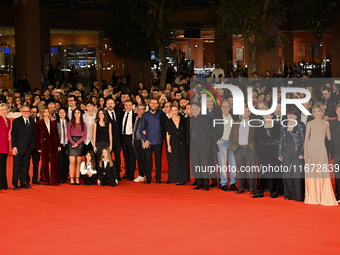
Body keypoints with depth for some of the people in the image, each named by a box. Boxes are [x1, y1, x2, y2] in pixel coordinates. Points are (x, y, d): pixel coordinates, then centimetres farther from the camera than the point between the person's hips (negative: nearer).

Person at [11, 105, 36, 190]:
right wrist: (14, 147, -12)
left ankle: (23, 182, 17)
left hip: (29, 147, 4)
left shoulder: (32, 121, 10)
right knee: (17, 166, 0)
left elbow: (33, 134, 13)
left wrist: (33, 144, 4)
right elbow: (13, 134, -6)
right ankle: (15, 184, 8)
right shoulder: (17, 121, -4)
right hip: (19, 147, -4)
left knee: (25, 166, 8)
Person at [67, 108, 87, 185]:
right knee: (72, 161, -6)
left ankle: (77, 179, 3)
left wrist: (77, 143, -8)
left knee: (78, 162, 1)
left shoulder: (83, 124, 9)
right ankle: (71, 179, -6)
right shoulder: (70, 123, 6)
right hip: (72, 142, -1)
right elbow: (68, 134, 1)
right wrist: (73, 143, -11)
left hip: (80, 142, 1)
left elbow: (84, 135, 3)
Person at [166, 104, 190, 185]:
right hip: (174, 142, 0)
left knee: (183, 160, 1)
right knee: (175, 160, 1)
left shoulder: (182, 119, 2)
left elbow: (186, 131, 6)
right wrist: (168, 145, -4)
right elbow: (168, 134, 4)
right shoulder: (169, 121, 3)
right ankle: (177, 179, 7)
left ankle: (183, 179, 8)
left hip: (182, 142, 0)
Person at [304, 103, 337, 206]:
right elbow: (306, 139, -1)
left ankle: (324, 197, 5)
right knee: (311, 173, -2)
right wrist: (305, 153, -7)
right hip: (312, 149, -2)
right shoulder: (310, 124, 2)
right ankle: (312, 197, 4)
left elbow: (329, 137, 21)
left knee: (324, 173, -1)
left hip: (322, 149, 2)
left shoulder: (326, 123, 11)